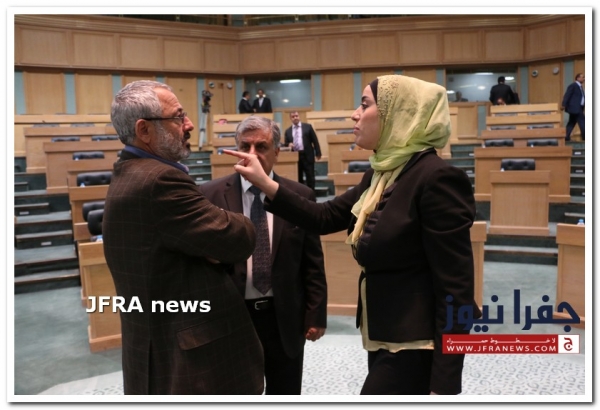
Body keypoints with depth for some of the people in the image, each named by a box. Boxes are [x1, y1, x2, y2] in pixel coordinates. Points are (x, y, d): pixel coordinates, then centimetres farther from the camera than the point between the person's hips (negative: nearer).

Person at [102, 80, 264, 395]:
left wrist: (213, 246, -11)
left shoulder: (129, 176, 10)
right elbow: (239, 239, -21)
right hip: (189, 358, -10)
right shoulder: (159, 180, -24)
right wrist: (234, 223, 0)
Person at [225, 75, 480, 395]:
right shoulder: (380, 175, 6)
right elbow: (324, 218, 13)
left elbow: (455, 286, -21)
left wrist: (444, 385, -21)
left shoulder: (435, 178, -21)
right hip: (384, 341, 8)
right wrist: (265, 184, 3)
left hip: (413, 349, -8)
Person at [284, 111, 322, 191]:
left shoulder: (308, 127, 5)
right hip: (294, 156, 2)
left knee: (310, 177, 0)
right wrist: (289, 144, -12)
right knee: (298, 178, 7)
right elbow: (286, 144, 12)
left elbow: (315, 140, 4)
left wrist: (318, 153, -2)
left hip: (307, 155, -2)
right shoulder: (288, 131, 11)